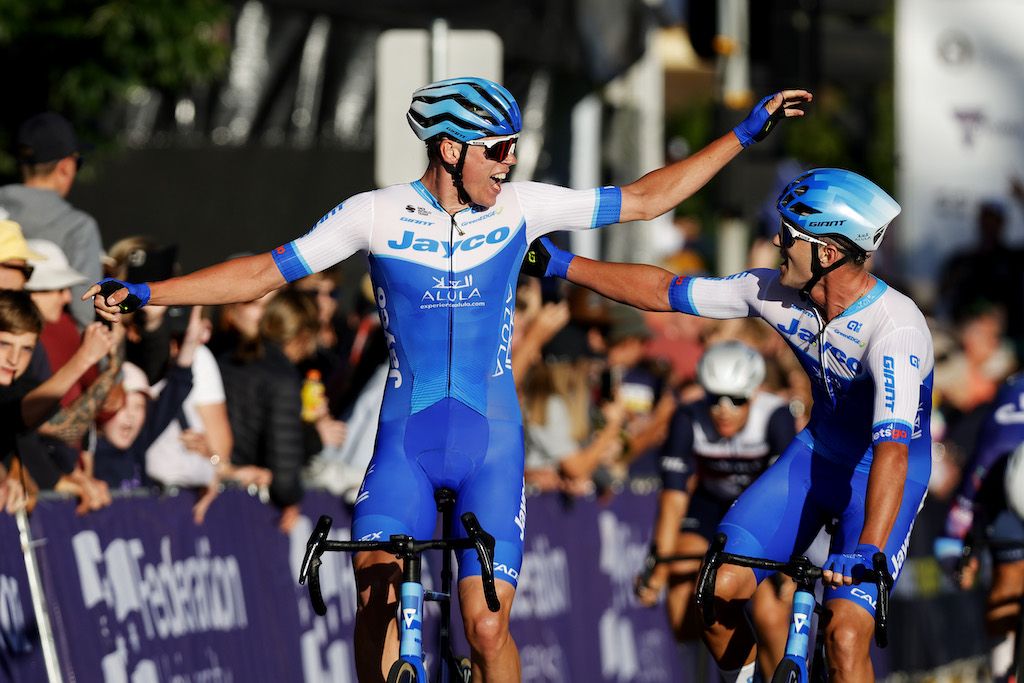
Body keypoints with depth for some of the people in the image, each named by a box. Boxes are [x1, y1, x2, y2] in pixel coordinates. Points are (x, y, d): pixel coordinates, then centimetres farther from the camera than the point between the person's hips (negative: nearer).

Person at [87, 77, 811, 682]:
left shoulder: (521, 207, 1)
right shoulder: (377, 214, -3)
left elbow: (646, 199, 8)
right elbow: (265, 272, 1)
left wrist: (746, 133, 6)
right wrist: (145, 293, -5)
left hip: (492, 445, 1)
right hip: (405, 442, 0)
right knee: (376, 593, -21)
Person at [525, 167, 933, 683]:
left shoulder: (895, 329, -32)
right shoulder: (775, 292, -12)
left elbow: (893, 448, -41)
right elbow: (663, 291, 0)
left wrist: (867, 553, -52)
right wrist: (559, 264, 0)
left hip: (882, 476, -6)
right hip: (816, 453, 6)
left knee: (846, 635, -22)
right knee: (718, 588, -9)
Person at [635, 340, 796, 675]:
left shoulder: (775, 417, -29)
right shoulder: (689, 420, -24)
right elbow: (674, 495, -27)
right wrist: (660, 566, -35)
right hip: (712, 506, 2)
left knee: (770, 618, -18)